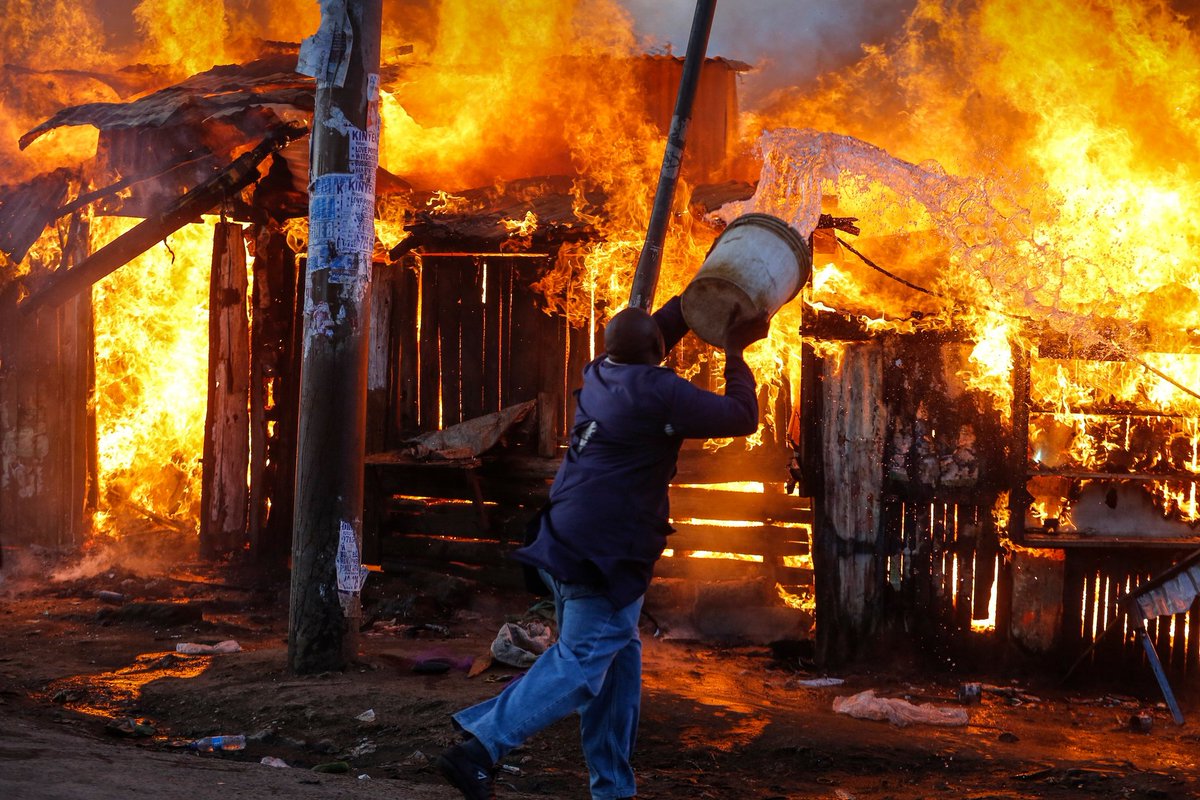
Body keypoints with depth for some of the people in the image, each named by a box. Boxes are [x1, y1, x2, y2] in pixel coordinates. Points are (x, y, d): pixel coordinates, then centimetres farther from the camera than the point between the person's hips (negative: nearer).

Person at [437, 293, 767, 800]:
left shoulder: (599, 375, 12)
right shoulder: (660, 392, -11)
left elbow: (647, 338, 33)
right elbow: (741, 417, -2)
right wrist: (735, 353, 11)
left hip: (569, 544, 9)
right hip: (605, 553, -9)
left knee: (618, 659, 15)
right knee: (581, 663, -9)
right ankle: (479, 749, -17)